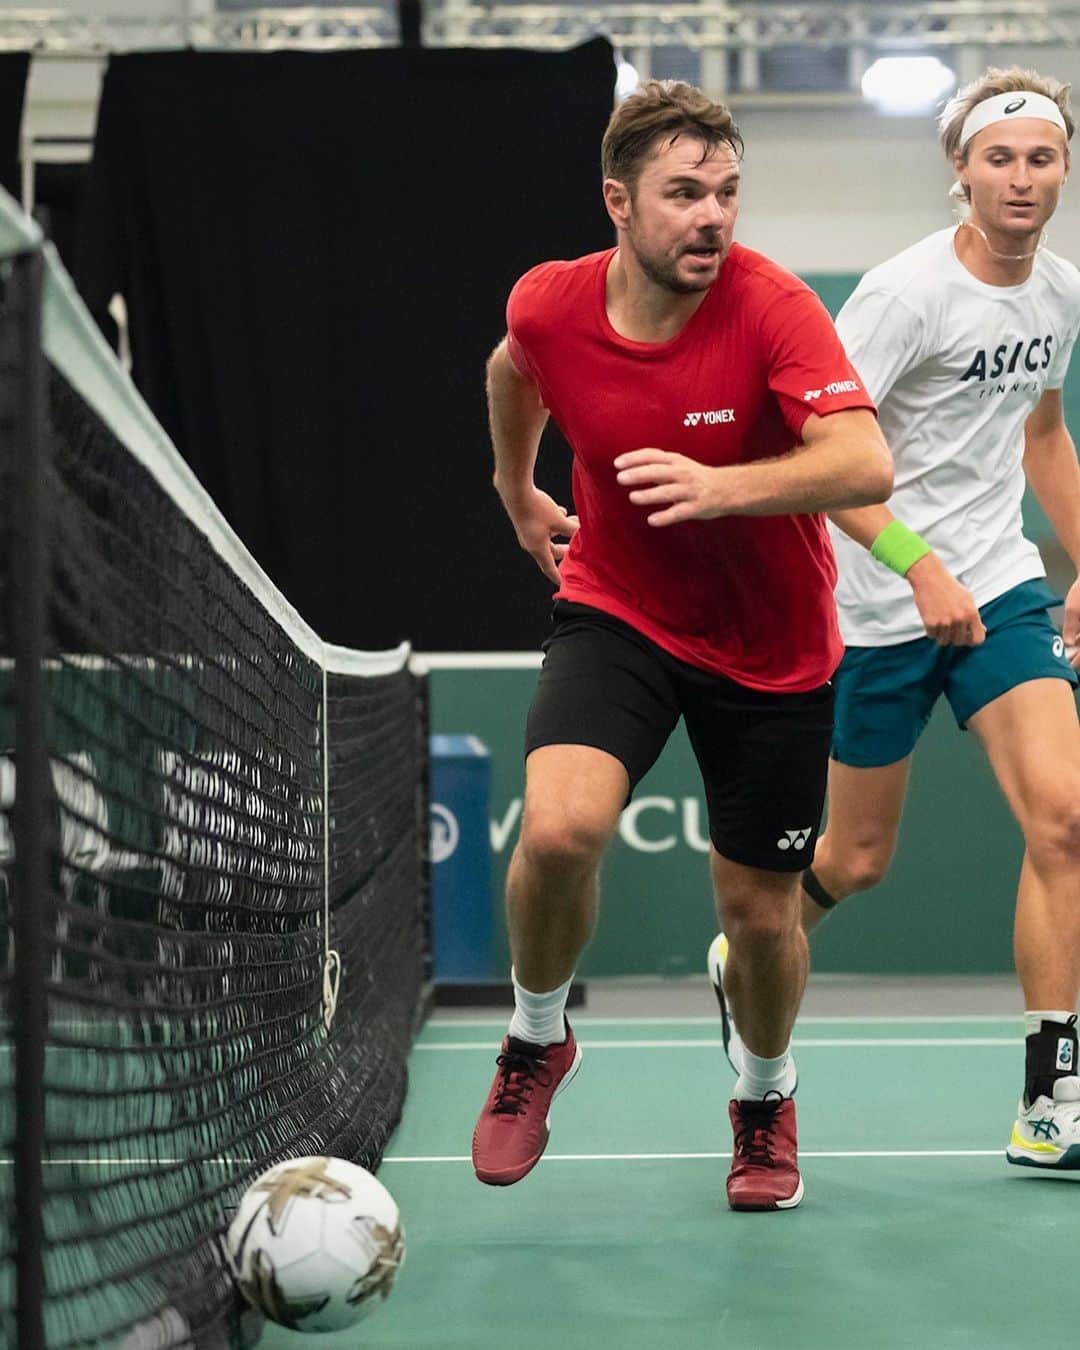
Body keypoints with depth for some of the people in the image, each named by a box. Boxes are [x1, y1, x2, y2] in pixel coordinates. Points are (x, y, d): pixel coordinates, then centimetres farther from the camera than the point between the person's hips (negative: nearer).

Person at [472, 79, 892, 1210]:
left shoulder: (773, 308, -24)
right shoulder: (547, 307, -13)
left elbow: (866, 465, -38)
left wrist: (723, 487, -53)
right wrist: (519, 495, 25)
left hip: (771, 648, -1)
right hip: (616, 611, 1)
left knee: (759, 912, 6)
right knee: (559, 827, -25)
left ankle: (765, 1098, 39)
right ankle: (537, 1041, 5)